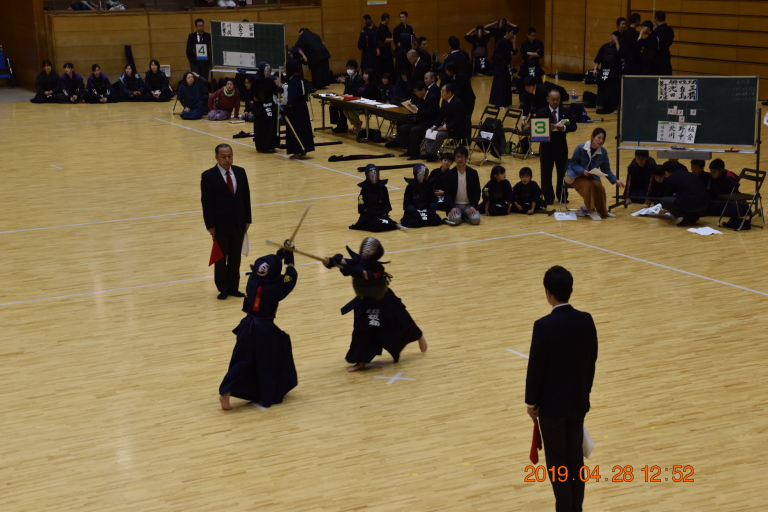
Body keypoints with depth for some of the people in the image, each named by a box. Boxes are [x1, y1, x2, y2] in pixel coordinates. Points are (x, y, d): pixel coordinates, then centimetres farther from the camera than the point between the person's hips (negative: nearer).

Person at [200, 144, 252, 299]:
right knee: (221, 258, 9)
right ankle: (223, 289, 20)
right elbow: (206, 202, -10)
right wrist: (210, 226, -11)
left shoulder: (240, 172, 3)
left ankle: (233, 287, 21)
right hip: (220, 224, -4)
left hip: (239, 224, 4)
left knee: (235, 257, 10)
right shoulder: (208, 176, -10)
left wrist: (247, 220, 5)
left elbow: (246, 197, 7)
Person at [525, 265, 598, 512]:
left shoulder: (544, 326, -22)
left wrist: (531, 402, -3)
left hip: (552, 404, -5)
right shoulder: (586, 320, -6)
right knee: (575, 458, 16)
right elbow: (592, 361, 5)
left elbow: (536, 367, -17)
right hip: (578, 401, 5)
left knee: (557, 462, 7)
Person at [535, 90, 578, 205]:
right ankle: (548, 197, 16)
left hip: (561, 147, 2)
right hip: (547, 147, -2)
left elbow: (573, 126, -4)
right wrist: (547, 128, -29)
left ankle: (562, 196, 23)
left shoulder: (566, 111, 2)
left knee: (563, 172, 10)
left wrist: (564, 128, -24)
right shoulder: (541, 113, -5)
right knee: (546, 174, 4)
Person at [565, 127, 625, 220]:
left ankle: (602, 212, -6)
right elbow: (573, 164, -13)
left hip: (591, 176, 4)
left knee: (600, 187, -26)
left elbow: (606, 170, 0)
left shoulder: (603, 152, -5)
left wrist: (615, 180, -14)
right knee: (588, 185, -34)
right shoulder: (580, 148, -17)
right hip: (577, 176, -4)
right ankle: (591, 211, -22)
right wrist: (583, 171, -31)